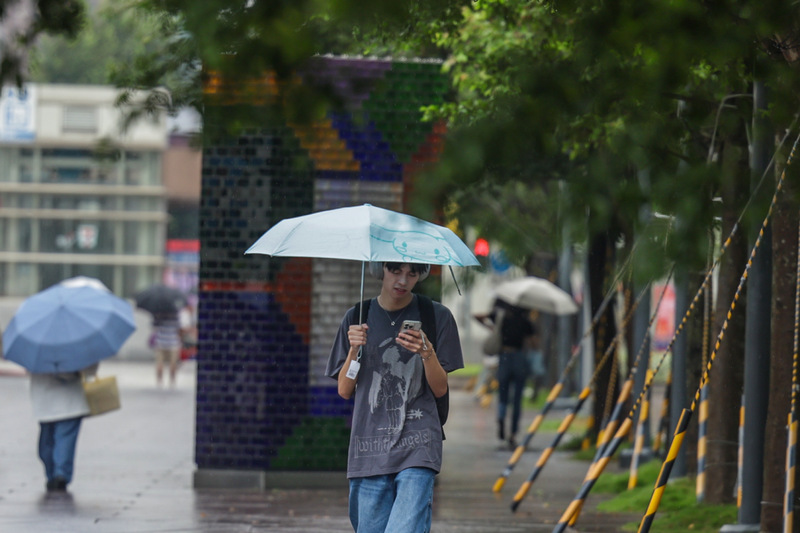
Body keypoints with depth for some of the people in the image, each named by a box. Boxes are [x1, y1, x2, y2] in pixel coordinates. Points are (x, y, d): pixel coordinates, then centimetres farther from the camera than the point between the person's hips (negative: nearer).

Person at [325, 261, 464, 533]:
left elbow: (441, 390, 4)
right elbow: (344, 390, 11)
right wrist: (354, 350, -6)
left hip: (417, 448, -3)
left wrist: (427, 354, -14)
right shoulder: (357, 317, 11)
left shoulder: (436, 316, 5)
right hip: (369, 448, 3)